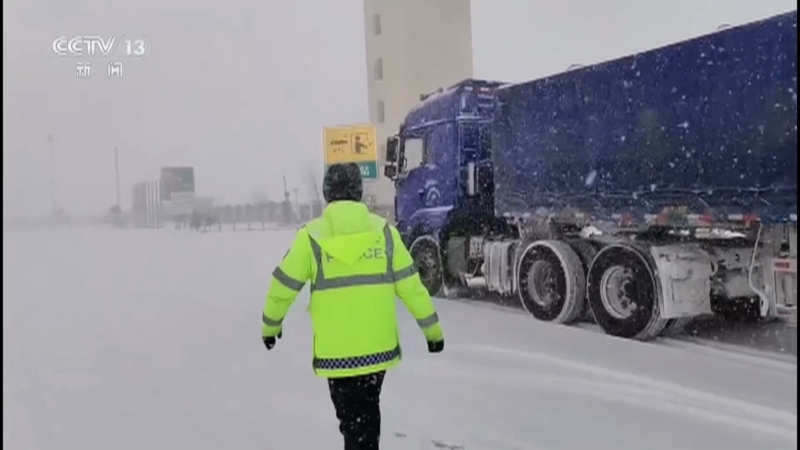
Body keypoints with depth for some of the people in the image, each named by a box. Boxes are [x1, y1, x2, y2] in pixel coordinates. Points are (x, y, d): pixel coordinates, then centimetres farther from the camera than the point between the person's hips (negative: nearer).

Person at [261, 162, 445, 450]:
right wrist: (432, 328, 9)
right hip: (378, 346, 2)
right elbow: (410, 285, -1)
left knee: (352, 418, 9)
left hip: (335, 351, -2)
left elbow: (283, 287, 1)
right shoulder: (383, 231, -2)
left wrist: (270, 325, 20)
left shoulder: (311, 236, -6)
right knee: (368, 411, 23)